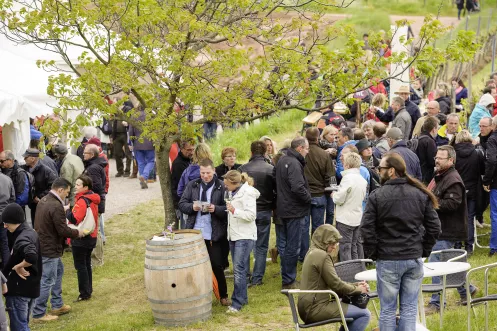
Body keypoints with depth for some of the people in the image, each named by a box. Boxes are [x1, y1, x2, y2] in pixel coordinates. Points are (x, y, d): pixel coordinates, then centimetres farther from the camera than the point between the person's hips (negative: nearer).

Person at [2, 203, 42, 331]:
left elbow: (31, 257, -41)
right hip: (31, 287, 10)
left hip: (19, 290, -10)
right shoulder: (30, 232, 7)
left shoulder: (22, 238, -23)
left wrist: (18, 267, -24)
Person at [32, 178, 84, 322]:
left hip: (42, 244, 11)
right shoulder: (56, 207, -26)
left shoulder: (44, 200, 6)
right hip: (49, 249, -11)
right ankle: (38, 314, 5)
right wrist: (77, 233, -7)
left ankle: (57, 305, 33)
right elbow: (63, 230, -23)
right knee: (47, 281, -2)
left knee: (58, 270, 25)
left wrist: (63, 210, 16)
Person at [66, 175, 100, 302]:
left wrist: (67, 210, -12)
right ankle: (88, 290, 27)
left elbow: (75, 219, -27)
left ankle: (84, 293, 3)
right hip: (91, 237, 9)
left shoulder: (82, 201, -22)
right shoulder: (92, 199, 7)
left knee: (80, 266, -1)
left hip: (81, 239, -9)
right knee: (86, 264, 19)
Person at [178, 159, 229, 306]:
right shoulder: (192, 185, 6)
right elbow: (181, 204, 7)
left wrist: (216, 209, -24)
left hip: (214, 234, -3)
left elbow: (228, 209, -6)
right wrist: (192, 207, -13)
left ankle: (223, 296, 19)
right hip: (195, 232, 3)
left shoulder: (222, 187, -5)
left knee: (217, 266, 3)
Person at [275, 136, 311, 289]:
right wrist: (308, 197, -12)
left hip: (284, 208, 10)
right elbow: (298, 187, -30)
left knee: (287, 245, 18)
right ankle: (289, 281, 2)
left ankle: (287, 278, 27)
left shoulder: (282, 160, 11)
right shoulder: (294, 164, -20)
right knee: (293, 247, -3)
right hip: (294, 210, -10)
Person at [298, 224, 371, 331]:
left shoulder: (313, 252, 16)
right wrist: (358, 289, 1)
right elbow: (336, 285, -14)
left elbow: (334, 281, 18)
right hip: (316, 309, -10)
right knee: (365, 314, -11)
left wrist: (355, 285, 9)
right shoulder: (322, 256, -15)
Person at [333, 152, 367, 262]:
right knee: (355, 245, 18)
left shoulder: (347, 178, -20)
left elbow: (339, 199, -19)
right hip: (358, 218, 8)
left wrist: (334, 195, 3)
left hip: (345, 219, -8)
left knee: (345, 247, -1)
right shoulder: (362, 179, 4)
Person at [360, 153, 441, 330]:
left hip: (387, 260, -3)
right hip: (414, 259, 3)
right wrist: (424, 250, 13)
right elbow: (434, 226, 4)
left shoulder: (377, 196, -10)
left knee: (388, 309, 5)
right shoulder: (421, 194, 2)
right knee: (410, 308, 9)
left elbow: (366, 229, -13)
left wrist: (371, 253, 1)